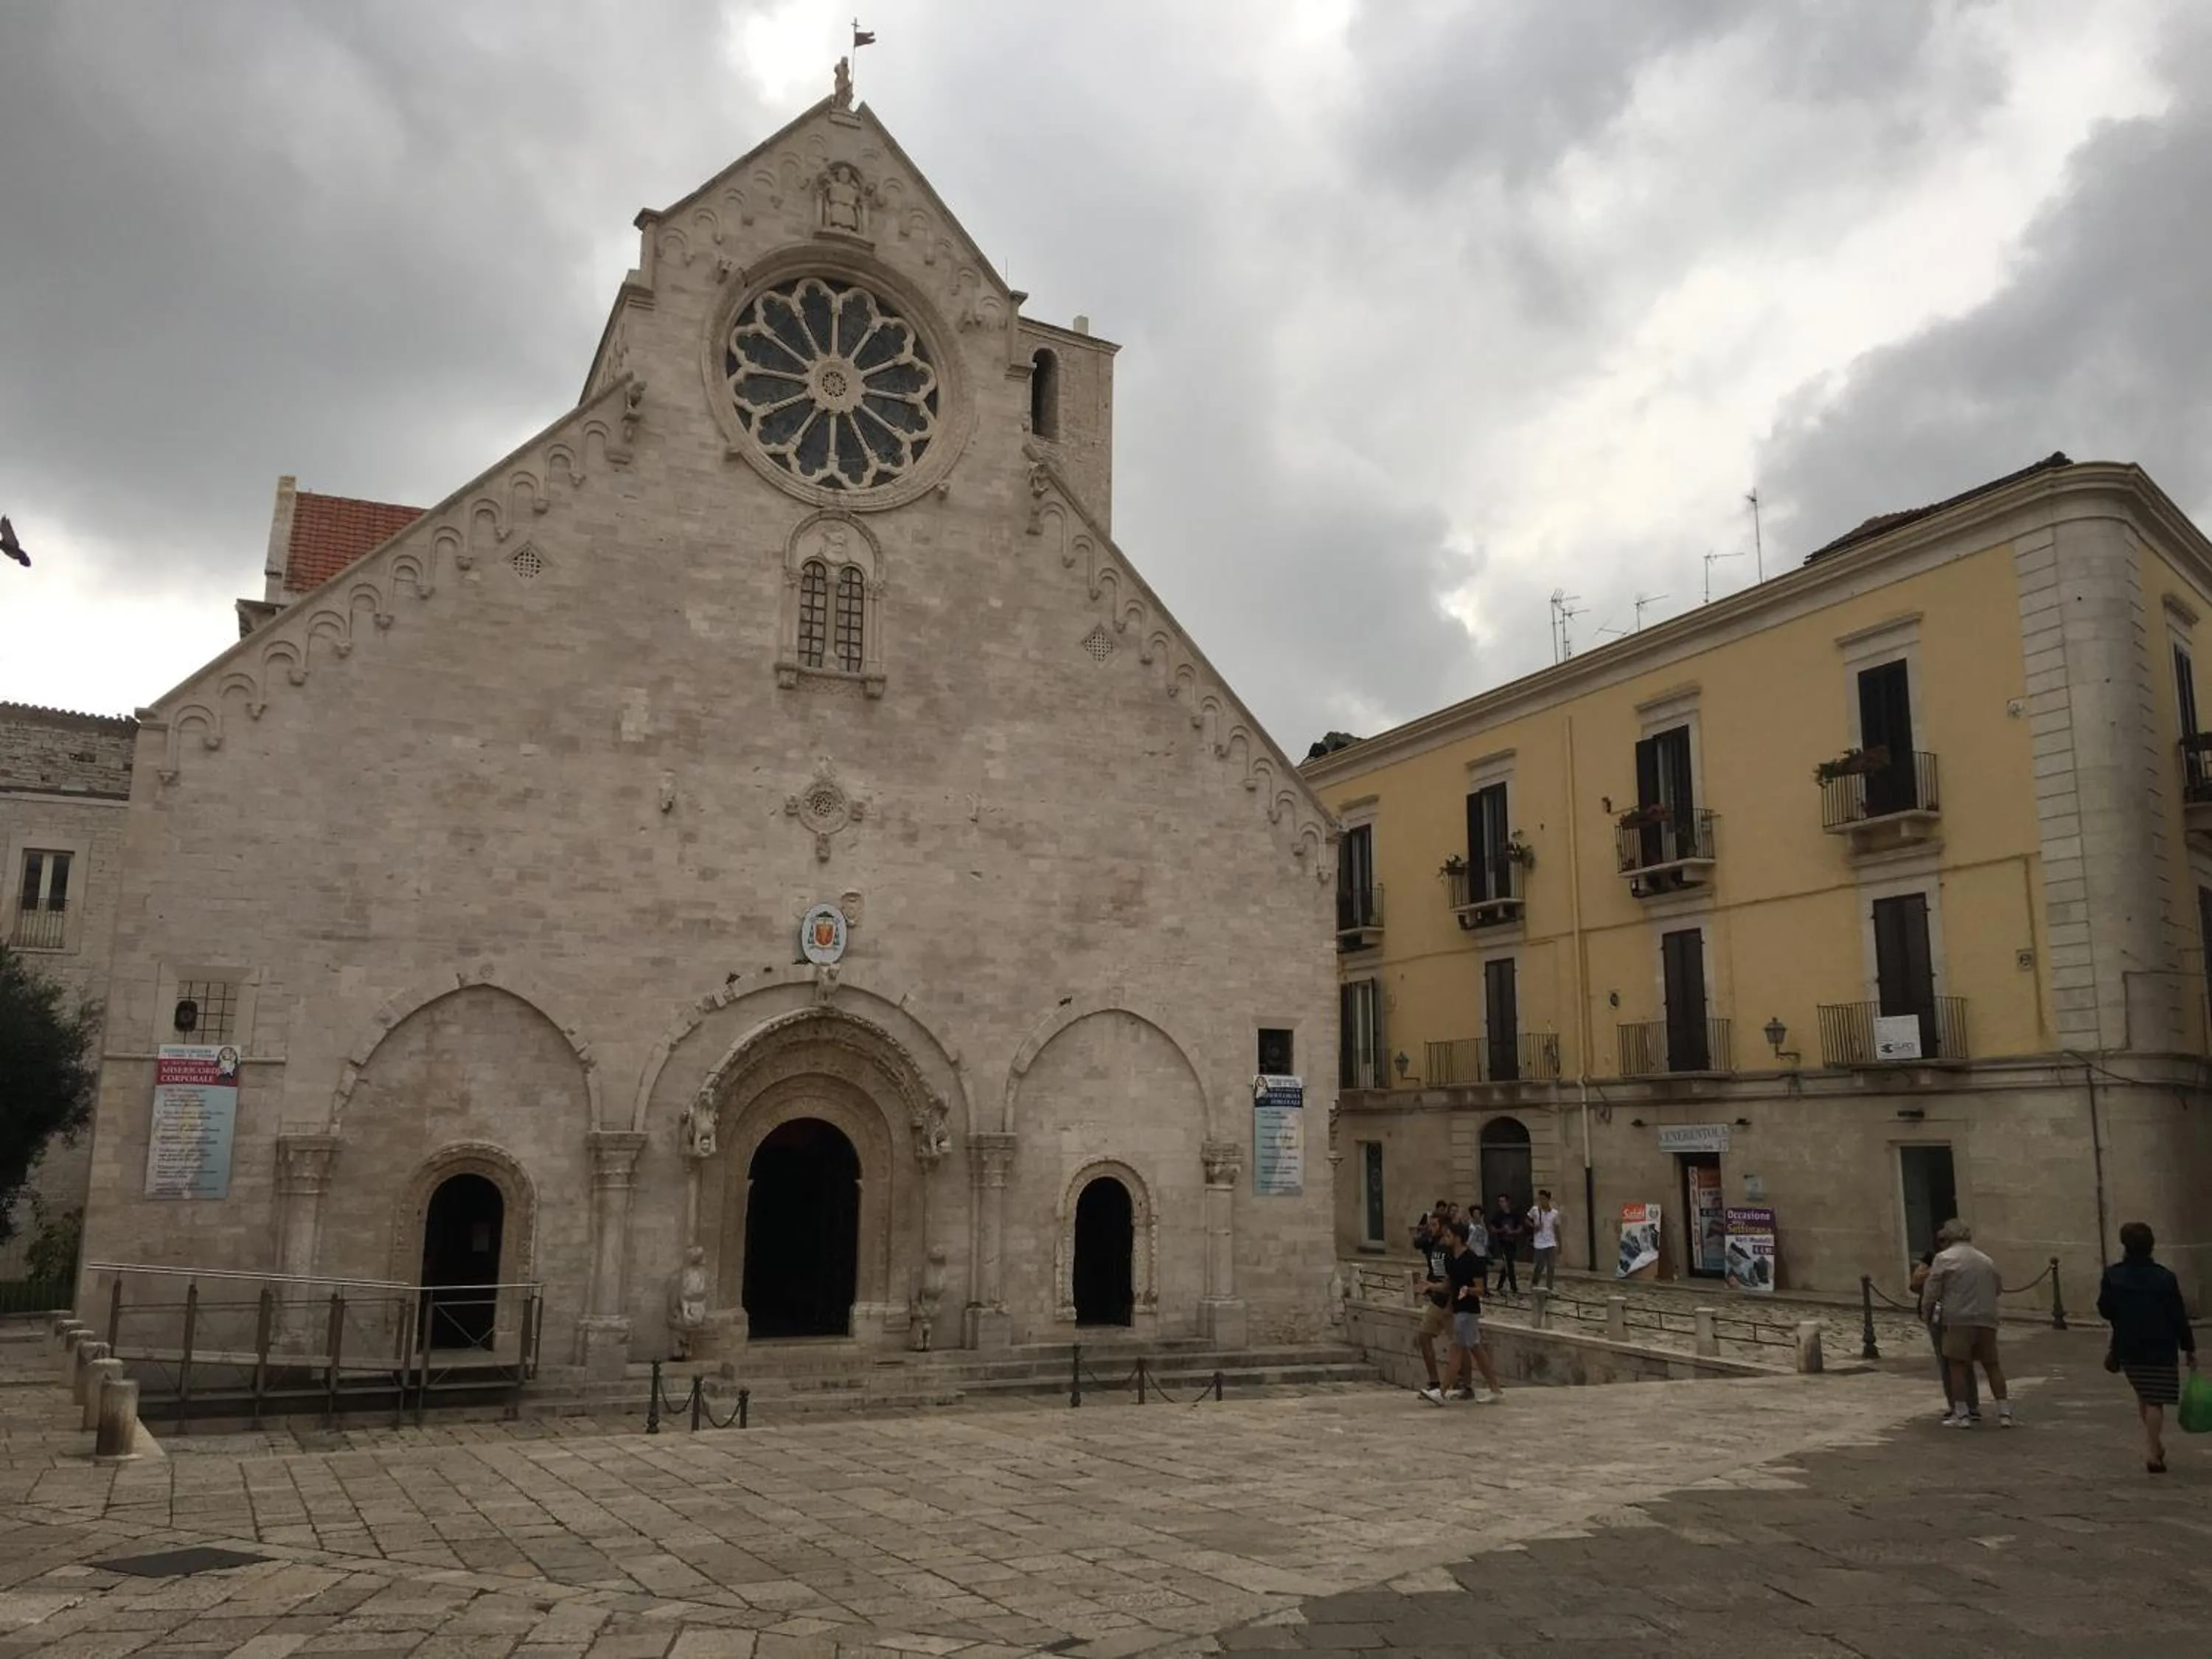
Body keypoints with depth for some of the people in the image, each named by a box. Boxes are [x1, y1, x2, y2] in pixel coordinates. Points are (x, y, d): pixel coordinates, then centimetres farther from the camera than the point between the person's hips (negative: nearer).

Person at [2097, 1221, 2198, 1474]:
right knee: (2155, 1401, 2)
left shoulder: (2113, 1275, -5)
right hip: (2160, 1349, -2)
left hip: (2128, 1349, 2)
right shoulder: (2165, 1278, -11)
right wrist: (2189, 1349, 2)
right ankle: (2152, 1452, -1)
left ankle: (2154, 1442, 26)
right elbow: (2179, 1317, -7)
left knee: (2143, 1396, 21)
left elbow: (2104, 1311, 1)